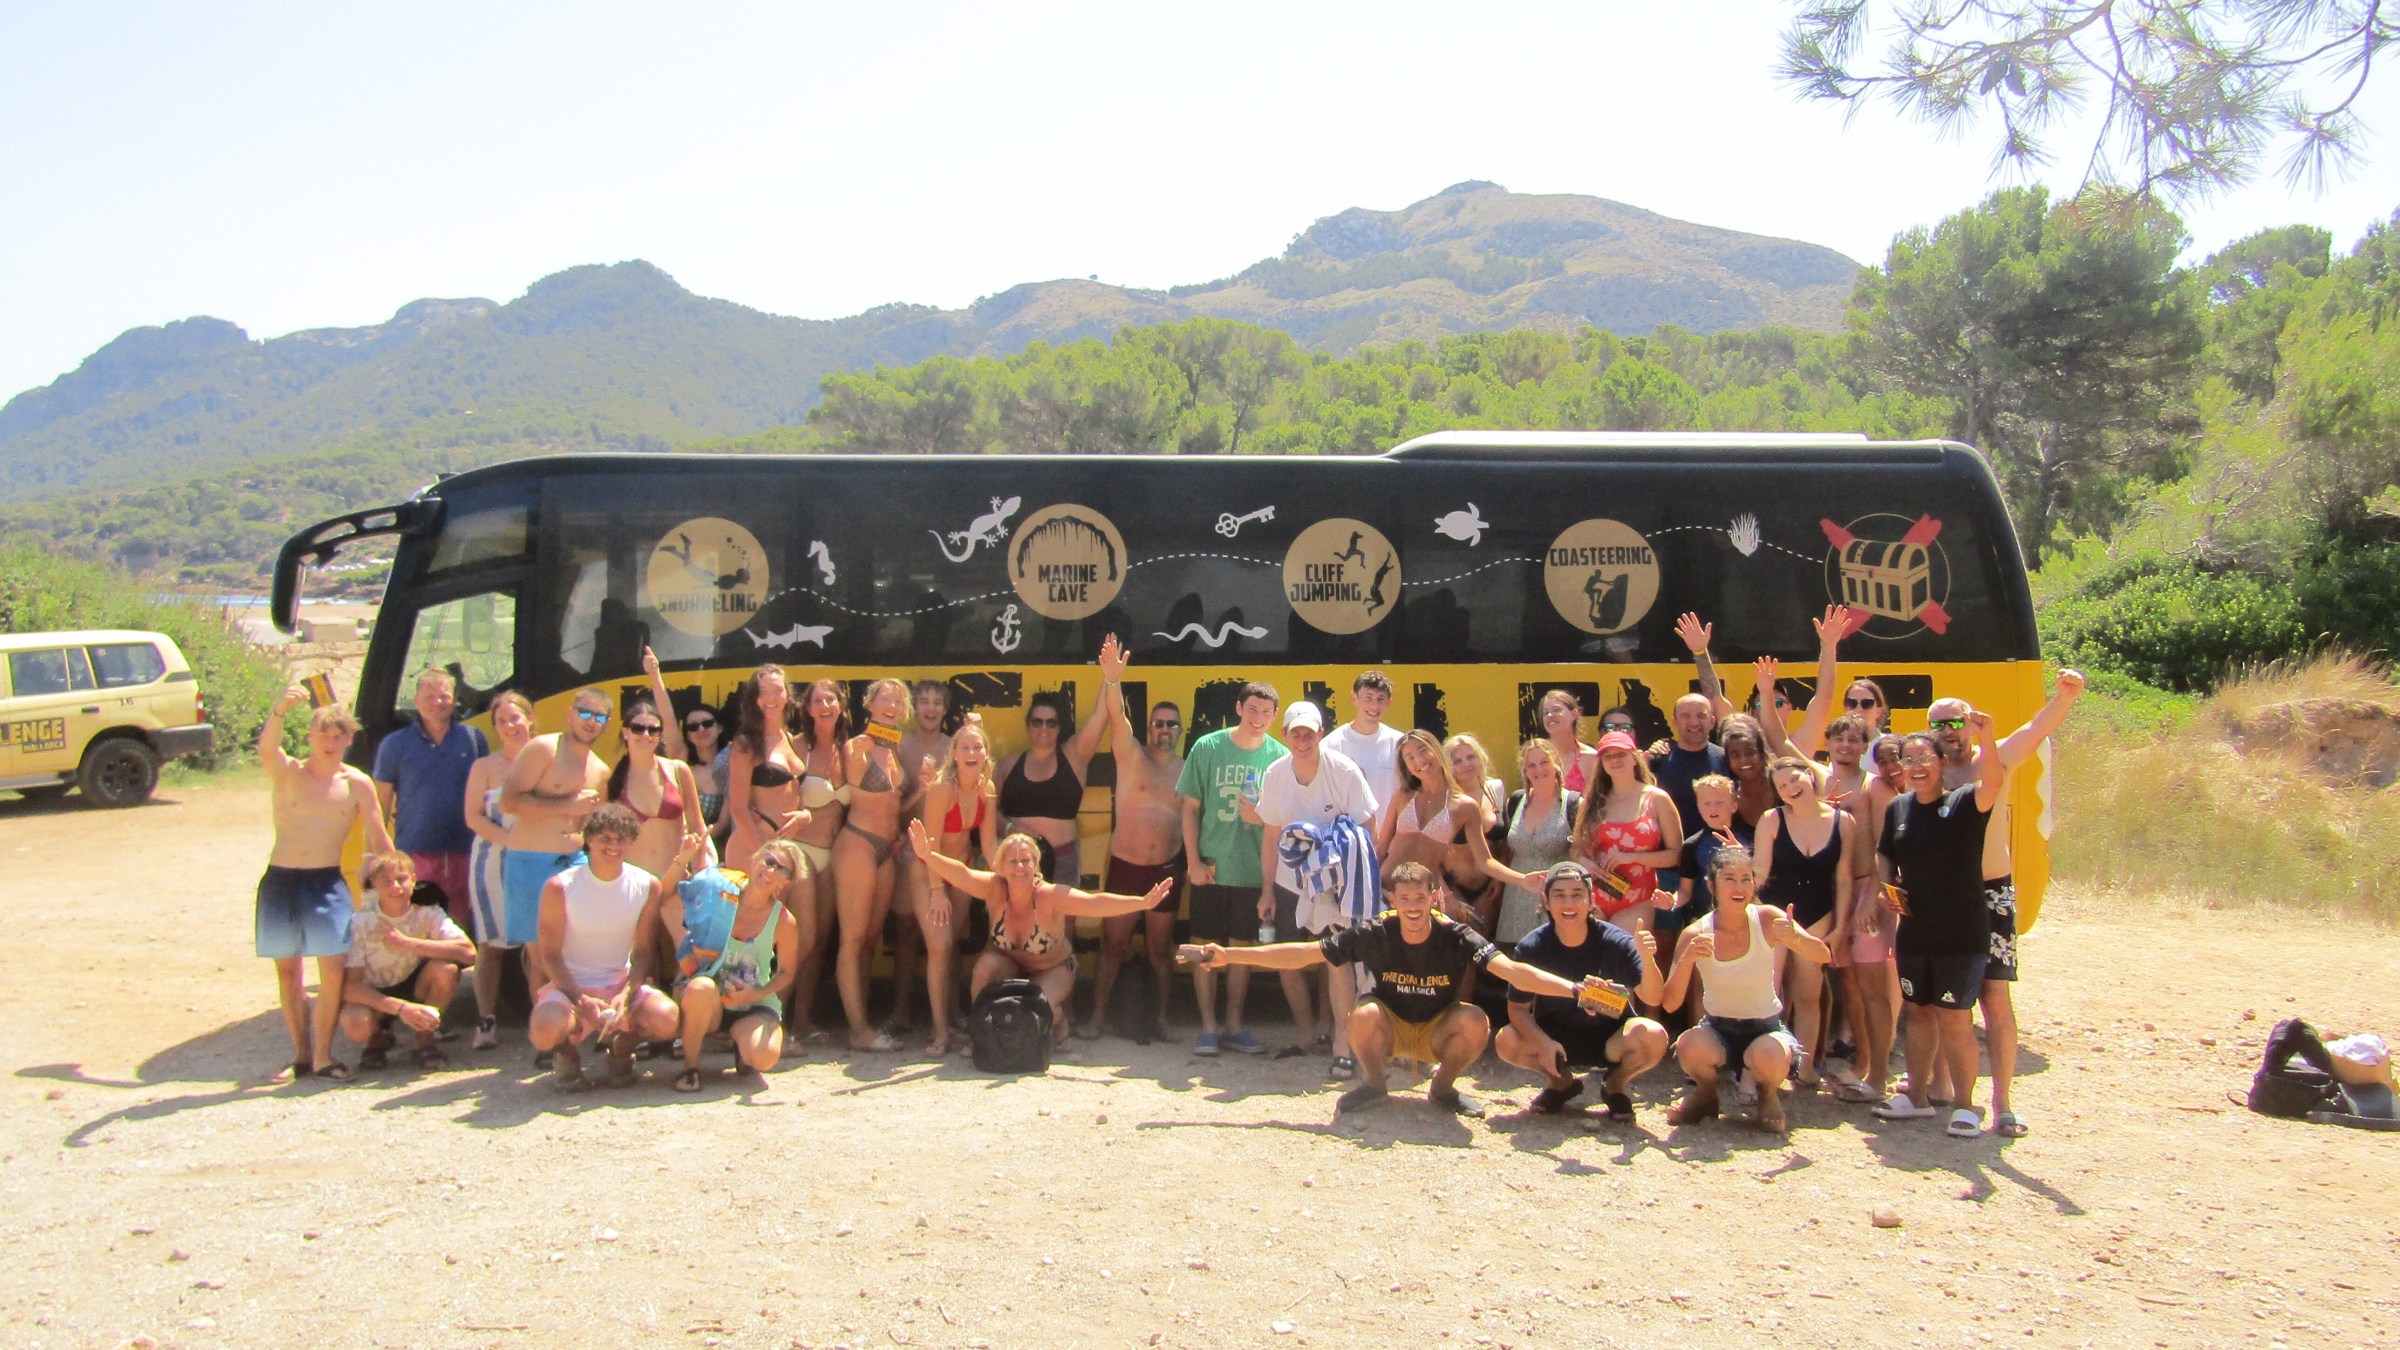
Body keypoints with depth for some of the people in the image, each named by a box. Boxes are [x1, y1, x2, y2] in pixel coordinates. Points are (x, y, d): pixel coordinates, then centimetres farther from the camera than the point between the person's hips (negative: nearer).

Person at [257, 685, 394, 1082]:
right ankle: (301, 1053, 22)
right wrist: (280, 709, -43)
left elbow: (379, 840, 5)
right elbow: (267, 747, -24)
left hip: (328, 883, -1)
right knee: (287, 970, 9)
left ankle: (323, 1055, 4)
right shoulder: (288, 772, -1)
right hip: (280, 881, 1)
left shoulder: (357, 784, 0)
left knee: (334, 969, -11)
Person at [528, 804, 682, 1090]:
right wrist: (580, 999, -23)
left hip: (621, 983, 2)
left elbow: (642, 951, 0)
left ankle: (621, 1046, 9)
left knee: (666, 1018, -28)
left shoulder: (647, 886, -3)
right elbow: (551, 956, -8)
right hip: (571, 984, -2)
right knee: (547, 1030, -35)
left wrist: (626, 995, -19)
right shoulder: (559, 888, -10)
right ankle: (567, 1053, 5)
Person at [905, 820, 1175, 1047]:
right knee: (986, 965, -29)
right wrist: (928, 856, -59)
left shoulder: (1050, 896, -30)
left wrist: (1142, 903, -55)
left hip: (1053, 968, -2)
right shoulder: (996, 889, -24)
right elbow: (961, 874, -40)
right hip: (1009, 963, 2)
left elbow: (1095, 903, -41)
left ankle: (1057, 1018, 12)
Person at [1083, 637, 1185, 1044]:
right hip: (1125, 864, -1)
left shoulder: (1188, 770, 5)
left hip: (1166, 869, 1)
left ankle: (1158, 1017, 19)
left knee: (1161, 948, 8)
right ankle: (1097, 1017, 12)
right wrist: (1112, 679, -35)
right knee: (1113, 945, 4)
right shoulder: (1132, 757, -1)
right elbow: (1117, 717, -18)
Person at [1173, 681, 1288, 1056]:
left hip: (1254, 869, 1)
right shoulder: (1208, 748, -3)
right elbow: (1190, 807, 0)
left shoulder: (1279, 756, -1)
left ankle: (1233, 1026, 20)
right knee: (1206, 947, 4)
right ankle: (1208, 1027, 14)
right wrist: (1193, 861, -4)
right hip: (1211, 867, -1)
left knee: (1241, 948, 9)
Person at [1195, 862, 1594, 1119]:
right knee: (1364, 1014, -33)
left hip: (1437, 1032, 1)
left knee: (1476, 1022, -29)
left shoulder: (1457, 938, -20)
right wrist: (1229, 955, -24)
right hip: (1389, 1029, 0)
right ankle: (1372, 1083, -1)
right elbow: (1304, 954, -19)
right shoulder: (1375, 935, -19)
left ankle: (1442, 1087, 1)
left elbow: (1510, 969, -33)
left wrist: (1574, 989, -49)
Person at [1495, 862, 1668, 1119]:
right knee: (1507, 1042, -27)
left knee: (1654, 1037, -31)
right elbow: (1518, 1008, -12)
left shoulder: (1617, 942, -18)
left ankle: (1616, 1086, 5)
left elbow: (1652, 998, -24)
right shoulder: (1531, 947, -16)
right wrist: (1544, 1043, -30)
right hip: (1553, 1037, 1)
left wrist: (1647, 960, -45)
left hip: (1609, 1038, -1)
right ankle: (1561, 1081, 8)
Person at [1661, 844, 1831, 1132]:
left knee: (1767, 1057, -35)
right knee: (1689, 1047, -32)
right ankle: (1706, 1094, 5)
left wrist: (1795, 939, -42)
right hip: (1717, 1029, 1)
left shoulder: (1767, 919, -13)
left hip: (1766, 1027, -1)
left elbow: (1822, 956, -21)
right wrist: (1687, 960, -35)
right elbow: (1671, 1003, -18)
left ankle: (1769, 1096, 4)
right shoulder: (1695, 935, -13)